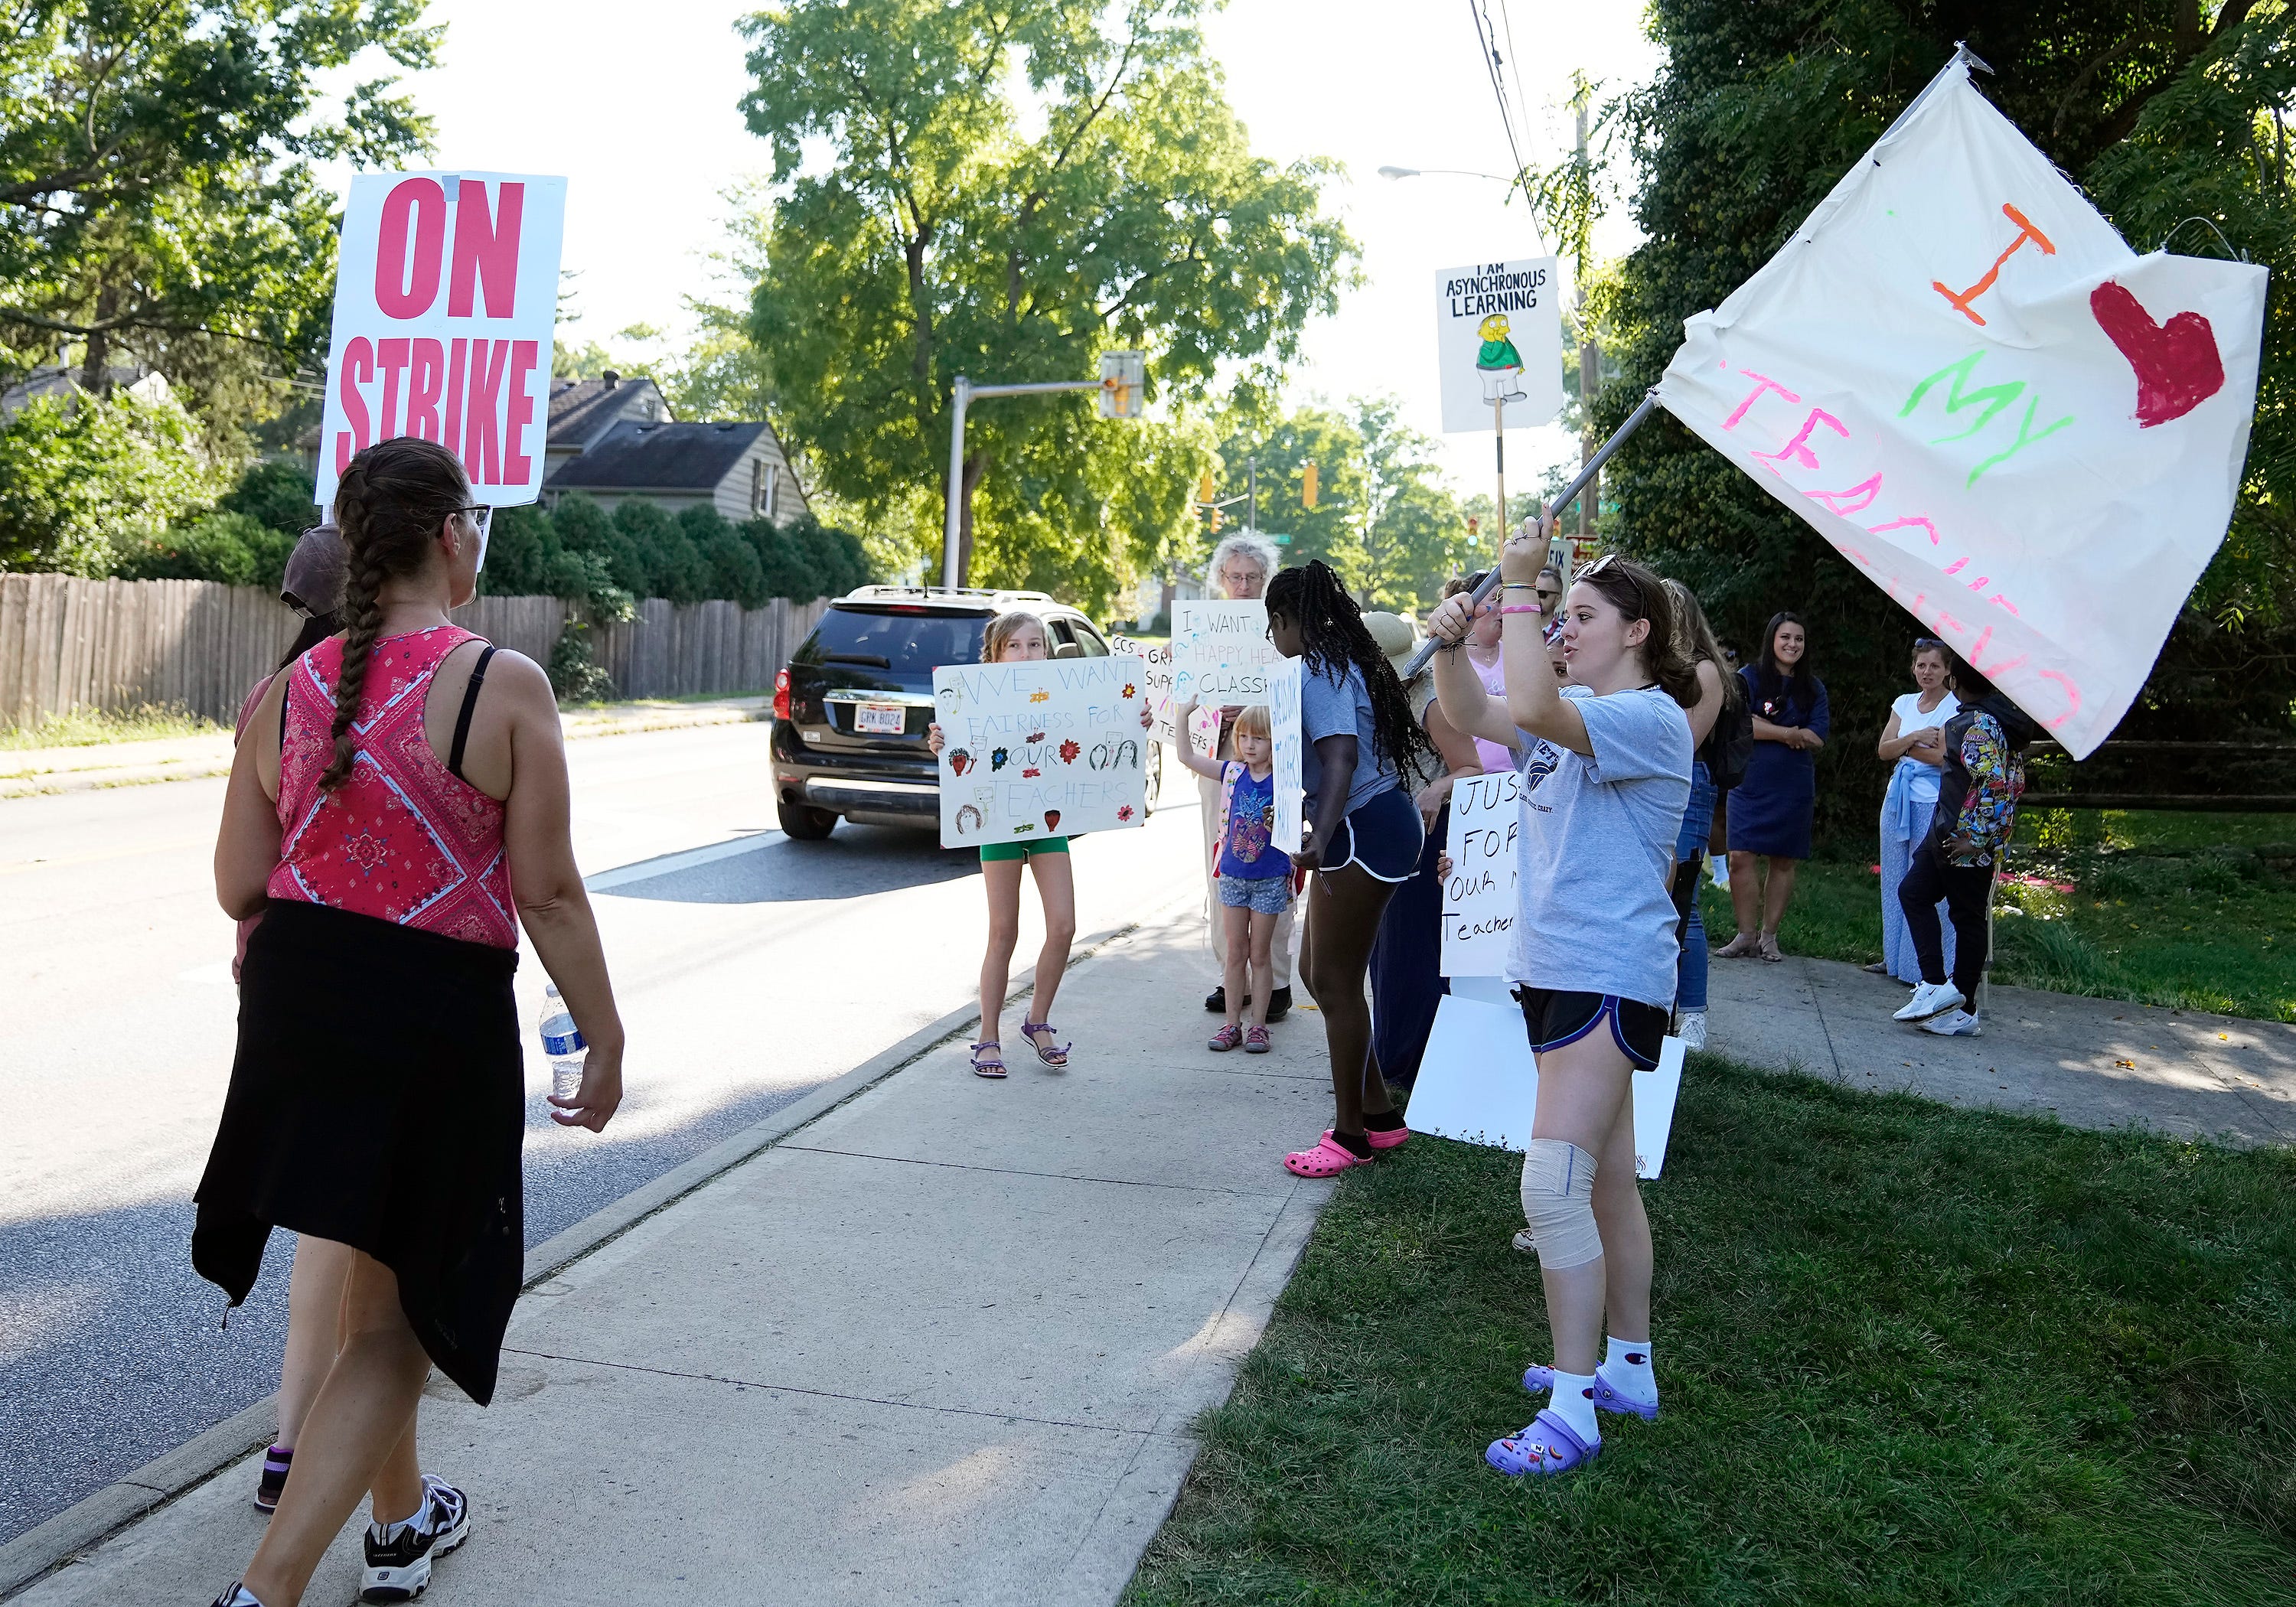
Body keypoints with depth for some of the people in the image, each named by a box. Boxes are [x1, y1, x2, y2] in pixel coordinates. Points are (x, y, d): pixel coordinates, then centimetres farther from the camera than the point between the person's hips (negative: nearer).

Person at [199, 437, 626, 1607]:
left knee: (372, 1271, 25)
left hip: (299, 1004, 6)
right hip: (443, 1019, -6)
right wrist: (603, 1039, -3)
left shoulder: (290, 689, 2)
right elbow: (549, 895, -13)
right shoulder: (504, 686, -13)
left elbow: (239, 887, 4)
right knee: (400, 1311, 9)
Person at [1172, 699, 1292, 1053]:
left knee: (1260, 954, 6)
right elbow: (1187, 756, 4)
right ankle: (1233, 1024, 16)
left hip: (1270, 880, -3)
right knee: (1236, 953, 9)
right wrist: (1183, 715, -2)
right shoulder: (1233, 772, -1)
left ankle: (1257, 1025, 15)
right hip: (1233, 877, 3)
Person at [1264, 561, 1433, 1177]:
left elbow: (1341, 756, -30)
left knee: (1336, 985, -2)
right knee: (1316, 971, 16)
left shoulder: (1318, 672, -16)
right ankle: (1379, 1114, 24)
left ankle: (1351, 1135, 10)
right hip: (1367, 829, 11)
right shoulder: (1345, 660, 14)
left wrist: (1321, 837, -41)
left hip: (1364, 831, -11)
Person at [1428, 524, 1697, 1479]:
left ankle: (1571, 1413, -5)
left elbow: (1533, 709, -31)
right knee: (1606, 1178, 17)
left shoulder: (1650, 720, -15)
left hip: (1609, 977, -10)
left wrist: (1518, 585, -25)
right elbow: (1475, 715, 14)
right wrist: (1451, 644, -4)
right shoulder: (1577, 713, 13)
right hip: (1554, 968, 10)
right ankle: (1628, 1370, 30)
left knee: (1553, 1184, -14)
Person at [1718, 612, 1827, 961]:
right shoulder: (1749, 677, 1)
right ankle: (1746, 935, 3)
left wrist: (1762, 727, -9)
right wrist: (1790, 733, -11)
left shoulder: (1813, 688, 10)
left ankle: (1768, 936, 15)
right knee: (1741, 858, -8)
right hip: (1749, 784, -2)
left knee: (1784, 862, 5)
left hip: (1794, 788, 3)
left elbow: (1817, 739, -2)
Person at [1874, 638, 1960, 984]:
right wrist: (1915, 737, -9)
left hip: (1933, 803, -6)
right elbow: (1884, 750, 6)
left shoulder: (1955, 708, -4)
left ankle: (1925, 968, -2)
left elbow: (1946, 757, -14)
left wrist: (1905, 747, -4)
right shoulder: (1904, 704, 14)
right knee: (1894, 879, 8)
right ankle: (1895, 959, 16)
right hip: (1898, 798, 7)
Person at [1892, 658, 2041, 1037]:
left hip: (1967, 843, -9)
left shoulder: (1979, 724, -20)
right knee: (1913, 892, 13)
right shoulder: (2003, 717, 10)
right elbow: (2012, 783, 17)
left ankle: (1964, 1013, 6)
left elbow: (1994, 784, -27)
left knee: (1967, 917, -3)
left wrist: (1975, 838, -25)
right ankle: (1936, 985, 12)